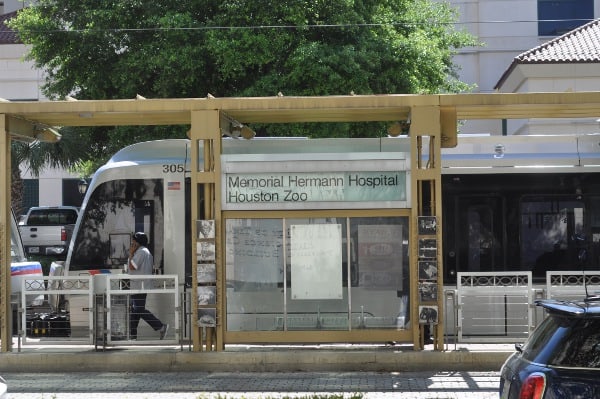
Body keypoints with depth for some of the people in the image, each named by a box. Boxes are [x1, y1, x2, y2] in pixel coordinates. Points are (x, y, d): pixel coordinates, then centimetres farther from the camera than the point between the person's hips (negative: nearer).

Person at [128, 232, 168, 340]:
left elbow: (132, 267, -20)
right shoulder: (146, 252, 19)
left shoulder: (140, 252, -15)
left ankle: (161, 327, -11)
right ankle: (132, 335, 14)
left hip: (139, 286, -11)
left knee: (140, 310, -11)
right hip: (137, 286, 11)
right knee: (134, 310, 11)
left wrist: (131, 254, -11)